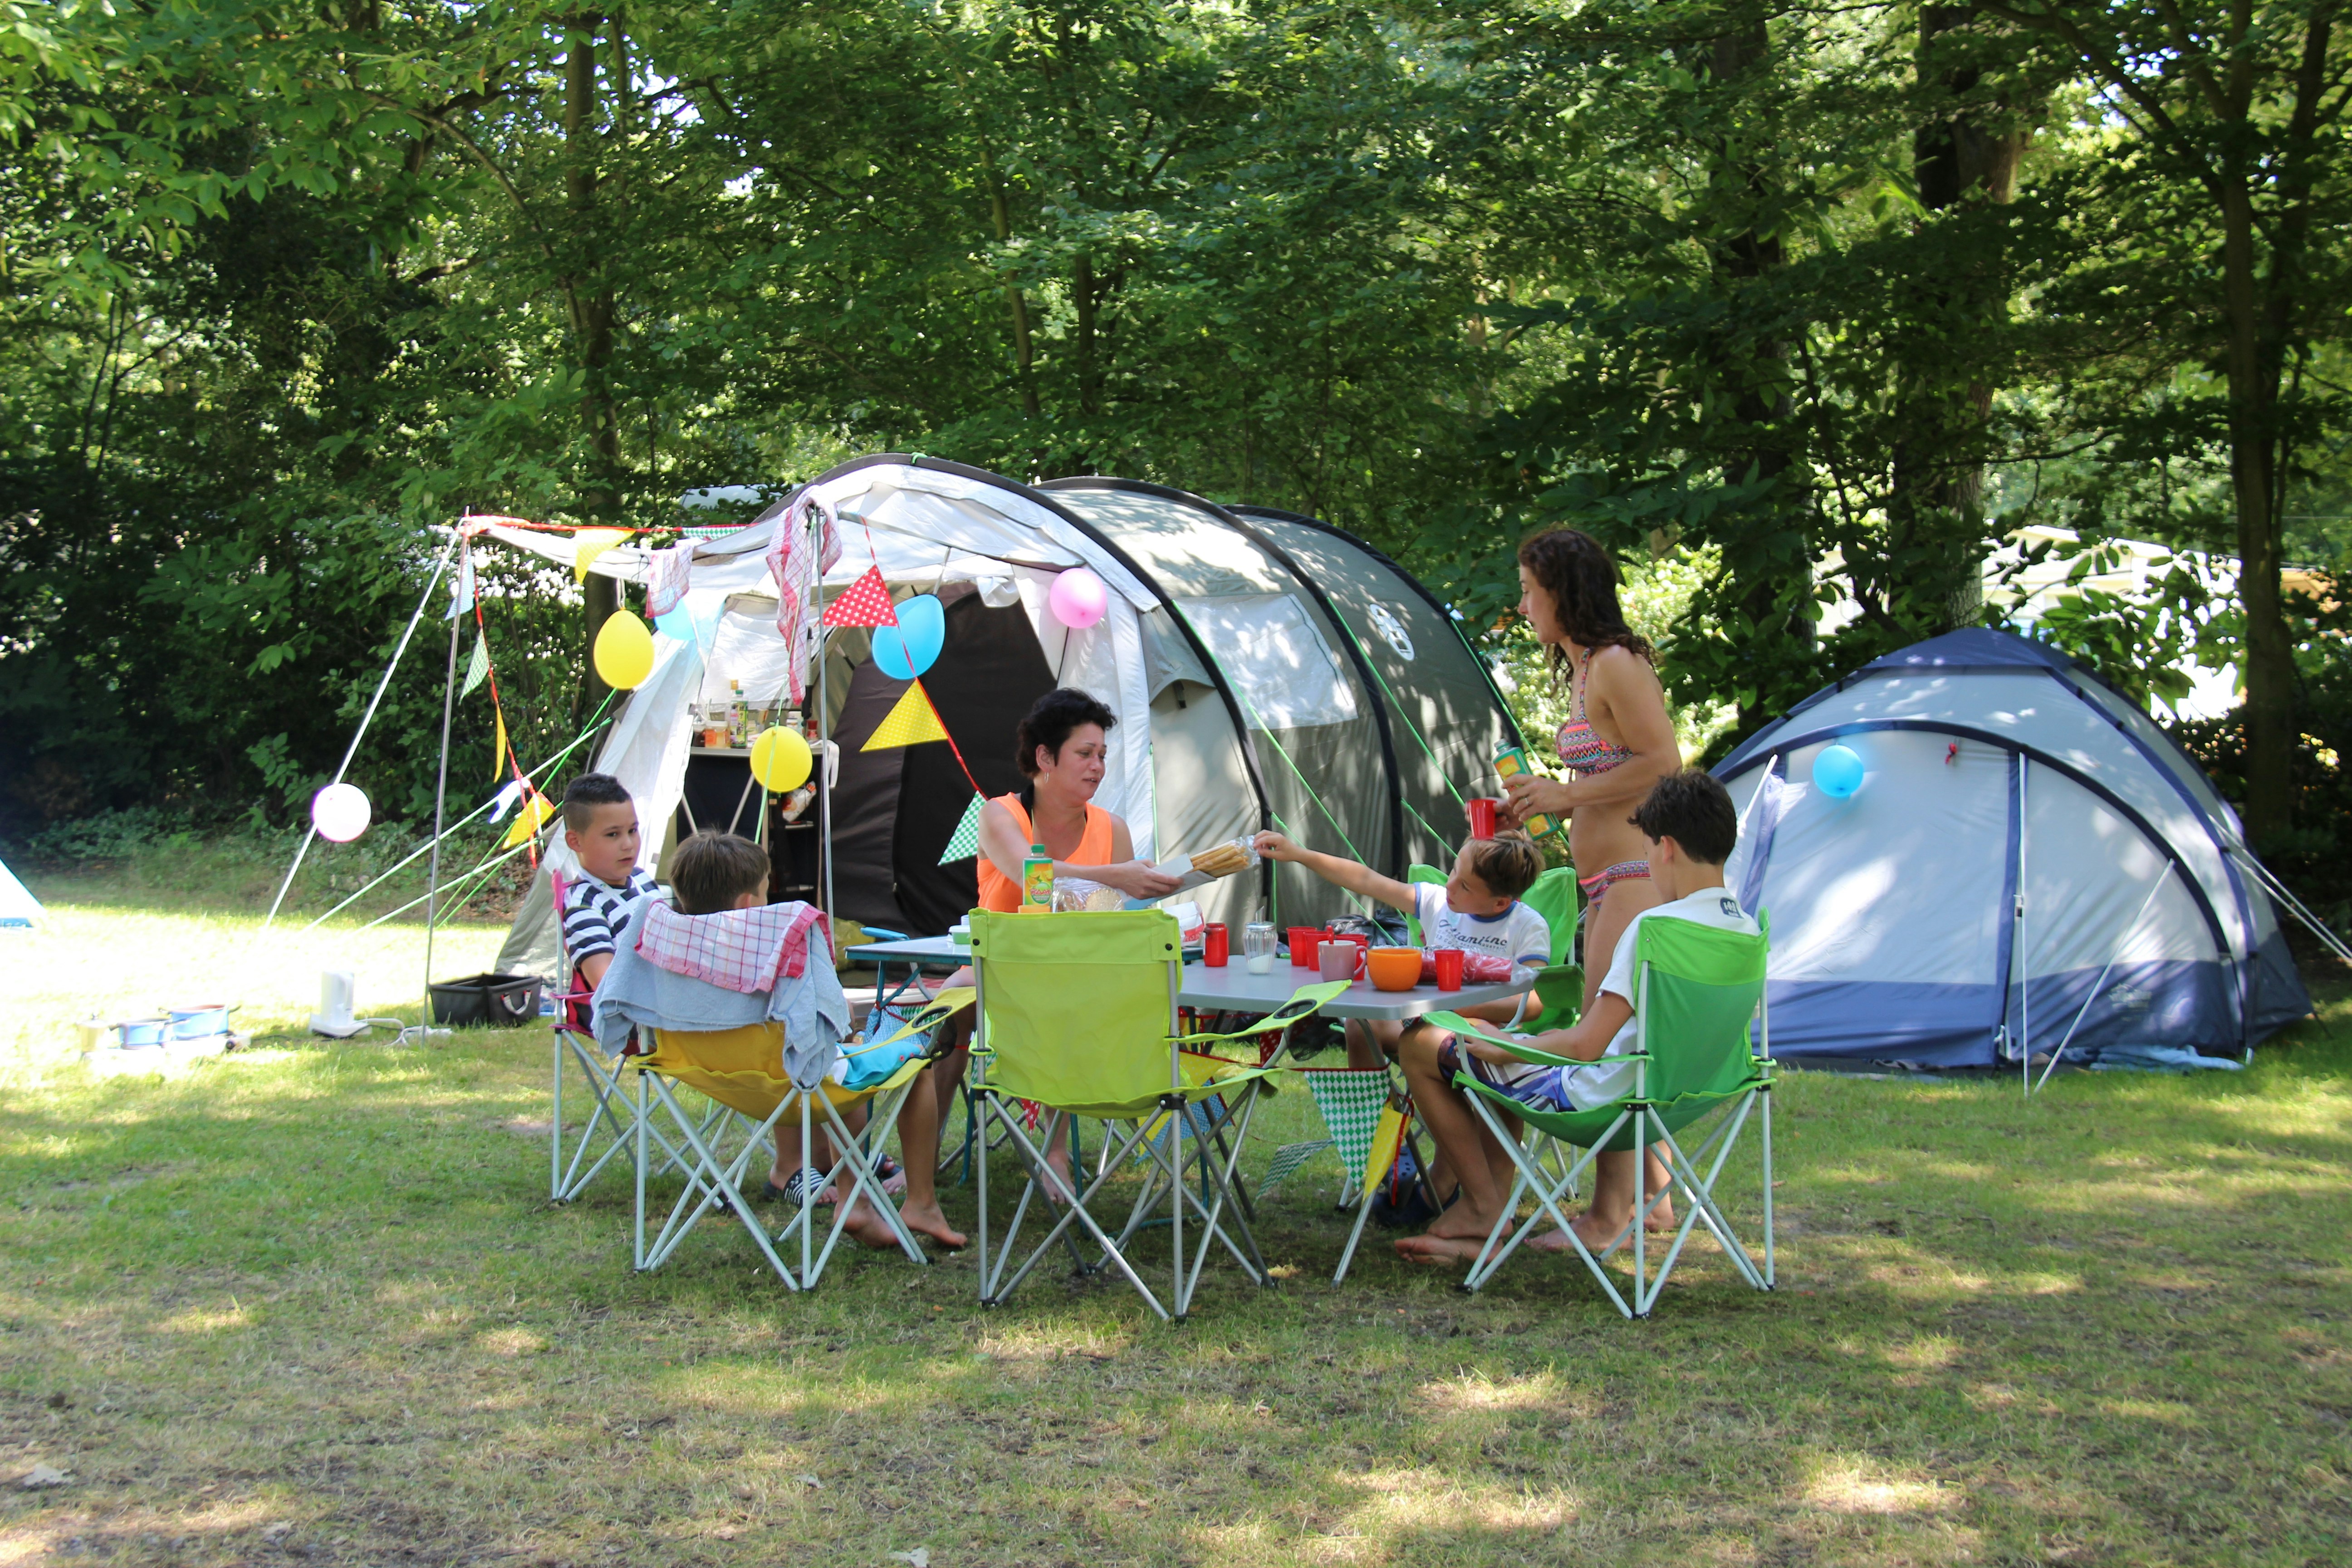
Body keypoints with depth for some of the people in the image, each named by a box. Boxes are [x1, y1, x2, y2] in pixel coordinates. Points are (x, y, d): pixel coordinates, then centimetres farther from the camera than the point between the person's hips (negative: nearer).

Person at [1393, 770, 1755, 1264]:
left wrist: (1507, 1046, -8)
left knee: (1420, 1046, 3)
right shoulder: (1746, 930, -1)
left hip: (1598, 1101, -8)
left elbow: (1585, 1045, -27)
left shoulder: (1656, 927, -26)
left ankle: (1485, 1209, 12)